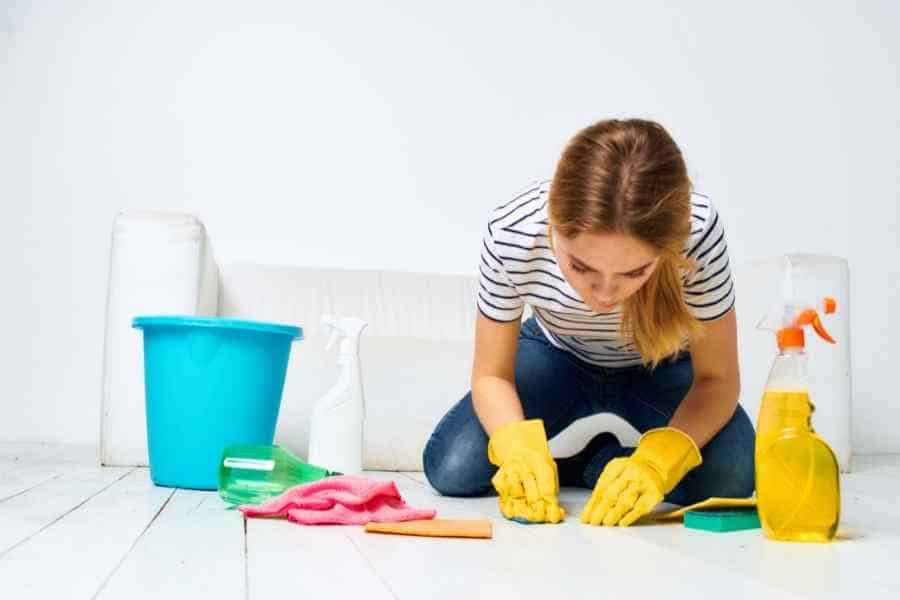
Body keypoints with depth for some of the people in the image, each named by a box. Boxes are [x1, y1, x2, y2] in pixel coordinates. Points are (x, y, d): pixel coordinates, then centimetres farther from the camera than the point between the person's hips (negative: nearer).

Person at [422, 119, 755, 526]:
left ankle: (604, 462, 3)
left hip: (662, 367, 0)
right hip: (556, 357, 1)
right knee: (451, 469, -18)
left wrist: (656, 461, -43)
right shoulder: (512, 233, -35)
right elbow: (491, 376, -20)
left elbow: (716, 379, -24)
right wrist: (520, 448, -41)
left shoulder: (697, 231, -38)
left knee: (728, 478, -26)